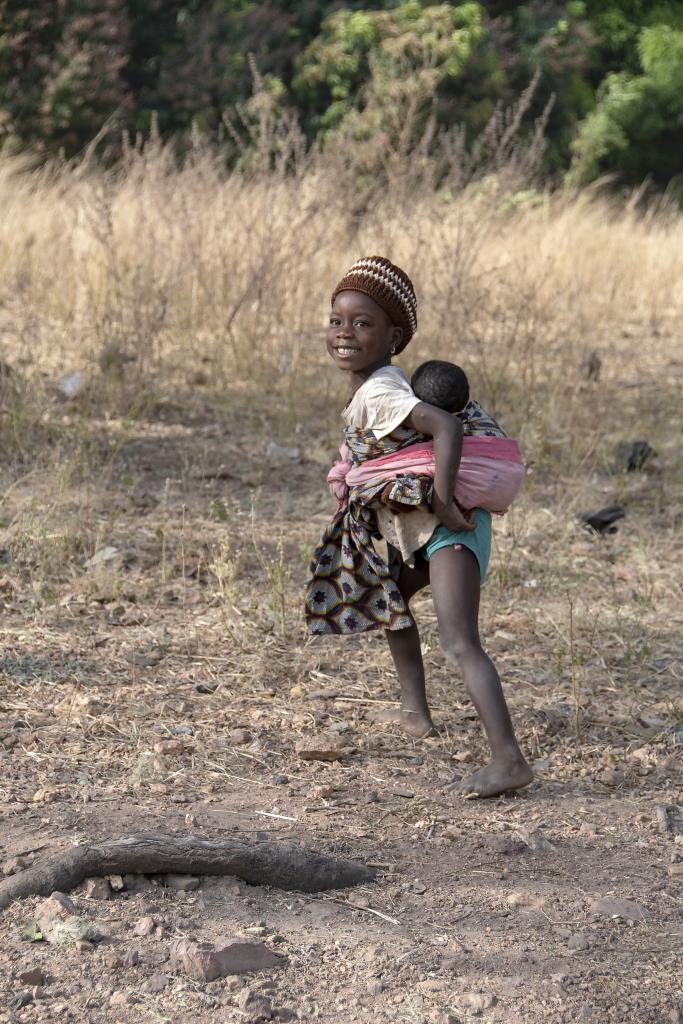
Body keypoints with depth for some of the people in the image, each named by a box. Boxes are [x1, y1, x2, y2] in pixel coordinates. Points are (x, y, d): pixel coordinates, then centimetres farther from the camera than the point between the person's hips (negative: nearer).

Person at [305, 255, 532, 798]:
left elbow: (447, 425, -32)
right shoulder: (386, 381, 8)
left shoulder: (378, 393, -20)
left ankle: (509, 759, -32)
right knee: (388, 595, 31)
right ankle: (416, 712, 43)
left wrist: (441, 498, -35)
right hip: (419, 531, 11)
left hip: (448, 529, -11)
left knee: (458, 643, -22)